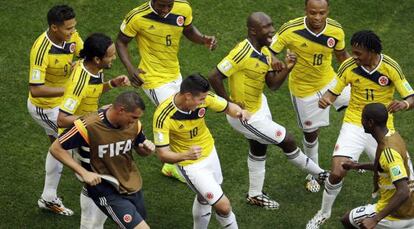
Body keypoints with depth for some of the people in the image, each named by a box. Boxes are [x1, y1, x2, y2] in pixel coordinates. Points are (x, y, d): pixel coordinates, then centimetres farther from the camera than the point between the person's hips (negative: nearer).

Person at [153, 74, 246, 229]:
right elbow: (163, 154, -33)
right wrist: (185, 155, -52)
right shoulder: (163, 116, -34)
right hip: (191, 164, -6)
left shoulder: (204, 98, -22)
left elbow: (228, 107, -6)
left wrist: (239, 112, -30)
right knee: (223, 206, -9)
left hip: (210, 153, 6)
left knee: (204, 199, 28)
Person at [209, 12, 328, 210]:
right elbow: (215, 77, -31)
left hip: (259, 104, 9)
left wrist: (287, 68, -16)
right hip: (245, 115, -9)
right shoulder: (243, 52, -32)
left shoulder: (264, 52, -3)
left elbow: (273, 84, 1)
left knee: (258, 149, 24)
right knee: (287, 141, 4)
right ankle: (318, 173, 25)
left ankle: (255, 195, 42)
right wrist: (230, 104, -23)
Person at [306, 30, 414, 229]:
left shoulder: (390, 67, -15)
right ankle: (324, 213, 12)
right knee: (337, 173, -14)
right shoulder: (348, 66, -12)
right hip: (354, 125, 0)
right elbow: (333, 91, 1)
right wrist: (325, 99, -23)